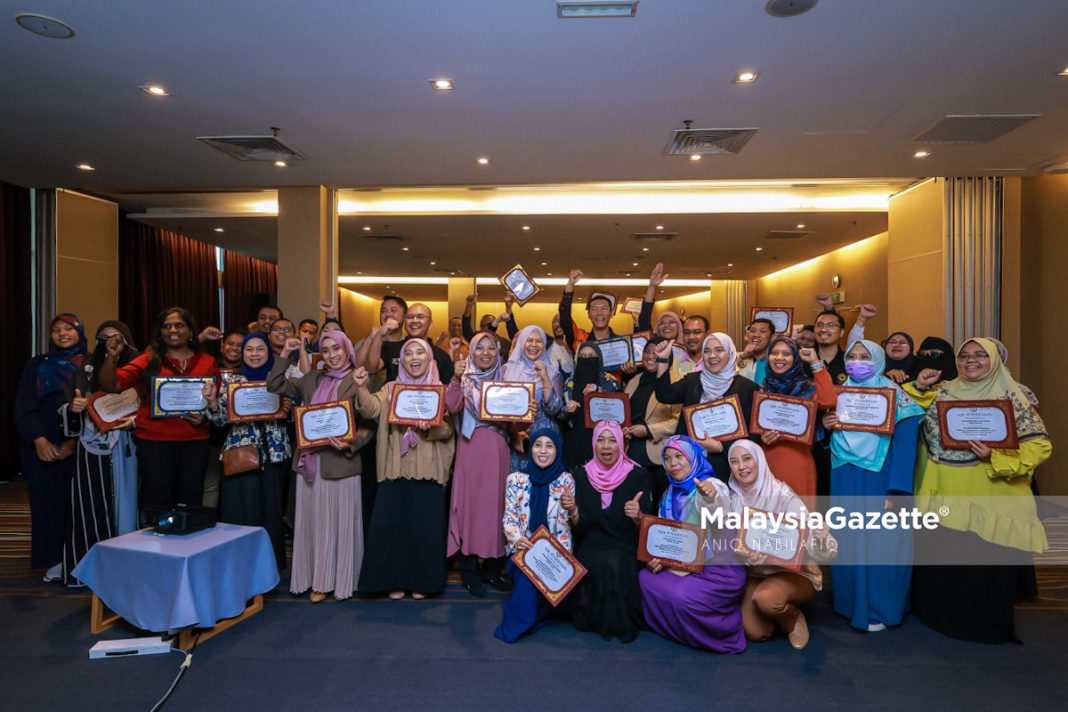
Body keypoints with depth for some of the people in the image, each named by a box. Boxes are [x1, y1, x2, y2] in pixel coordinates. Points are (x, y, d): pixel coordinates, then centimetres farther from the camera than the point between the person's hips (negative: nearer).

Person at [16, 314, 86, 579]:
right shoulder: (37, 365, 9)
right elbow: (24, 407, 3)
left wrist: (74, 441, -13)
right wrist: (39, 440, -11)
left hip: (80, 448, -1)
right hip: (43, 448, 1)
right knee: (49, 500, 0)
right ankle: (55, 559, 8)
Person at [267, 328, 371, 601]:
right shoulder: (312, 379, 11)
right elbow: (275, 385, 11)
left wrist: (350, 443, -24)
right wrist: (285, 354, 5)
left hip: (341, 462, -5)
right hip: (311, 461, 5)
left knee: (340, 523, 5)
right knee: (314, 522, 12)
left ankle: (342, 579, 19)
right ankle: (318, 580, 24)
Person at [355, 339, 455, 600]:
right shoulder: (390, 389, 9)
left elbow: (448, 430, -6)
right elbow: (371, 410, -10)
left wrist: (431, 426, -27)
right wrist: (361, 387, -26)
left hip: (428, 471, -1)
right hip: (395, 470, 1)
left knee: (425, 527, 3)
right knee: (391, 524, 2)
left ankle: (421, 581, 20)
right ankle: (395, 580, 19)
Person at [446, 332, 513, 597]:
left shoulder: (503, 380, 12)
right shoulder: (465, 379, 3)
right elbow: (452, 407, -13)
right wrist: (456, 379, -24)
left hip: (498, 450, 3)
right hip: (471, 448, -3)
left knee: (496, 501, 7)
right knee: (470, 501, -3)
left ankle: (492, 567, 19)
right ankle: (470, 572, 8)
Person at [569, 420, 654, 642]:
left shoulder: (638, 475, -4)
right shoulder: (580, 475, 0)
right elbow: (579, 526, -4)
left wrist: (638, 516, -32)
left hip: (626, 547, -1)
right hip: (591, 547, 1)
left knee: (616, 565, -31)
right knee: (591, 566, -29)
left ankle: (622, 622, -6)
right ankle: (594, 618, 0)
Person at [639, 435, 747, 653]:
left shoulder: (710, 486, -14)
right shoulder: (669, 495, 8)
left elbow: (718, 512, -39)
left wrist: (711, 496, -63)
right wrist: (655, 558, -8)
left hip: (719, 569, -6)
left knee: (682, 596, -28)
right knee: (646, 578, -14)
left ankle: (725, 630, 2)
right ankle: (674, 627, 11)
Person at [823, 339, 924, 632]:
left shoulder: (894, 394, -6)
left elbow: (905, 445, -13)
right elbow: (827, 442, 18)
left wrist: (896, 491, -20)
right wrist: (825, 425, -5)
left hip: (878, 481, -5)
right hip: (844, 482, 5)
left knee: (878, 544, 0)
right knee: (847, 543, 10)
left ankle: (878, 609, 15)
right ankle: (850, 601, 25)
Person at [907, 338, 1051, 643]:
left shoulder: (1012, 398, -1)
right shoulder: (941, 391, 8)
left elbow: (1039, 445, -4)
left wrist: (995, 457, -18)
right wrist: (918, 387, -4)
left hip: (990, 501, -3)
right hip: (943, 498, 3)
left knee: (987, 564, 3)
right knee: (940, 561, 13)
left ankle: (986, 623, 25)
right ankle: (940, 616, 32)